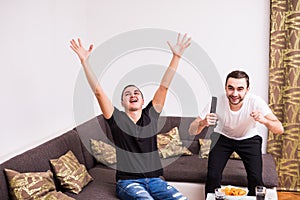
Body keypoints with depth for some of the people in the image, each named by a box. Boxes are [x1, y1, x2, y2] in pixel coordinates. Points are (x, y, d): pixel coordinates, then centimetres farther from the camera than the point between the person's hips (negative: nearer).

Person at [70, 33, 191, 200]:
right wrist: (84, 61, -13)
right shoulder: (117, 119, 4)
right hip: (128, 181, -3)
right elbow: (98, 91, -5)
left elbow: (164, 86, 4)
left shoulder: (151, 115, 10)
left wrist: (176, 57, 0)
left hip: (155, 179, 3)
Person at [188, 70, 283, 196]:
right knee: (212, 176, -15)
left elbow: (280, 129, -33)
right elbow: (192, 131, -28)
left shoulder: (256, 102, -29)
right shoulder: (217, 102, -29)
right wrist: (202, 123, -51)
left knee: (256, 178, -15)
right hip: (222, 137, 0)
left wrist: (264, 121, -55)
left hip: (249, 139, 0)